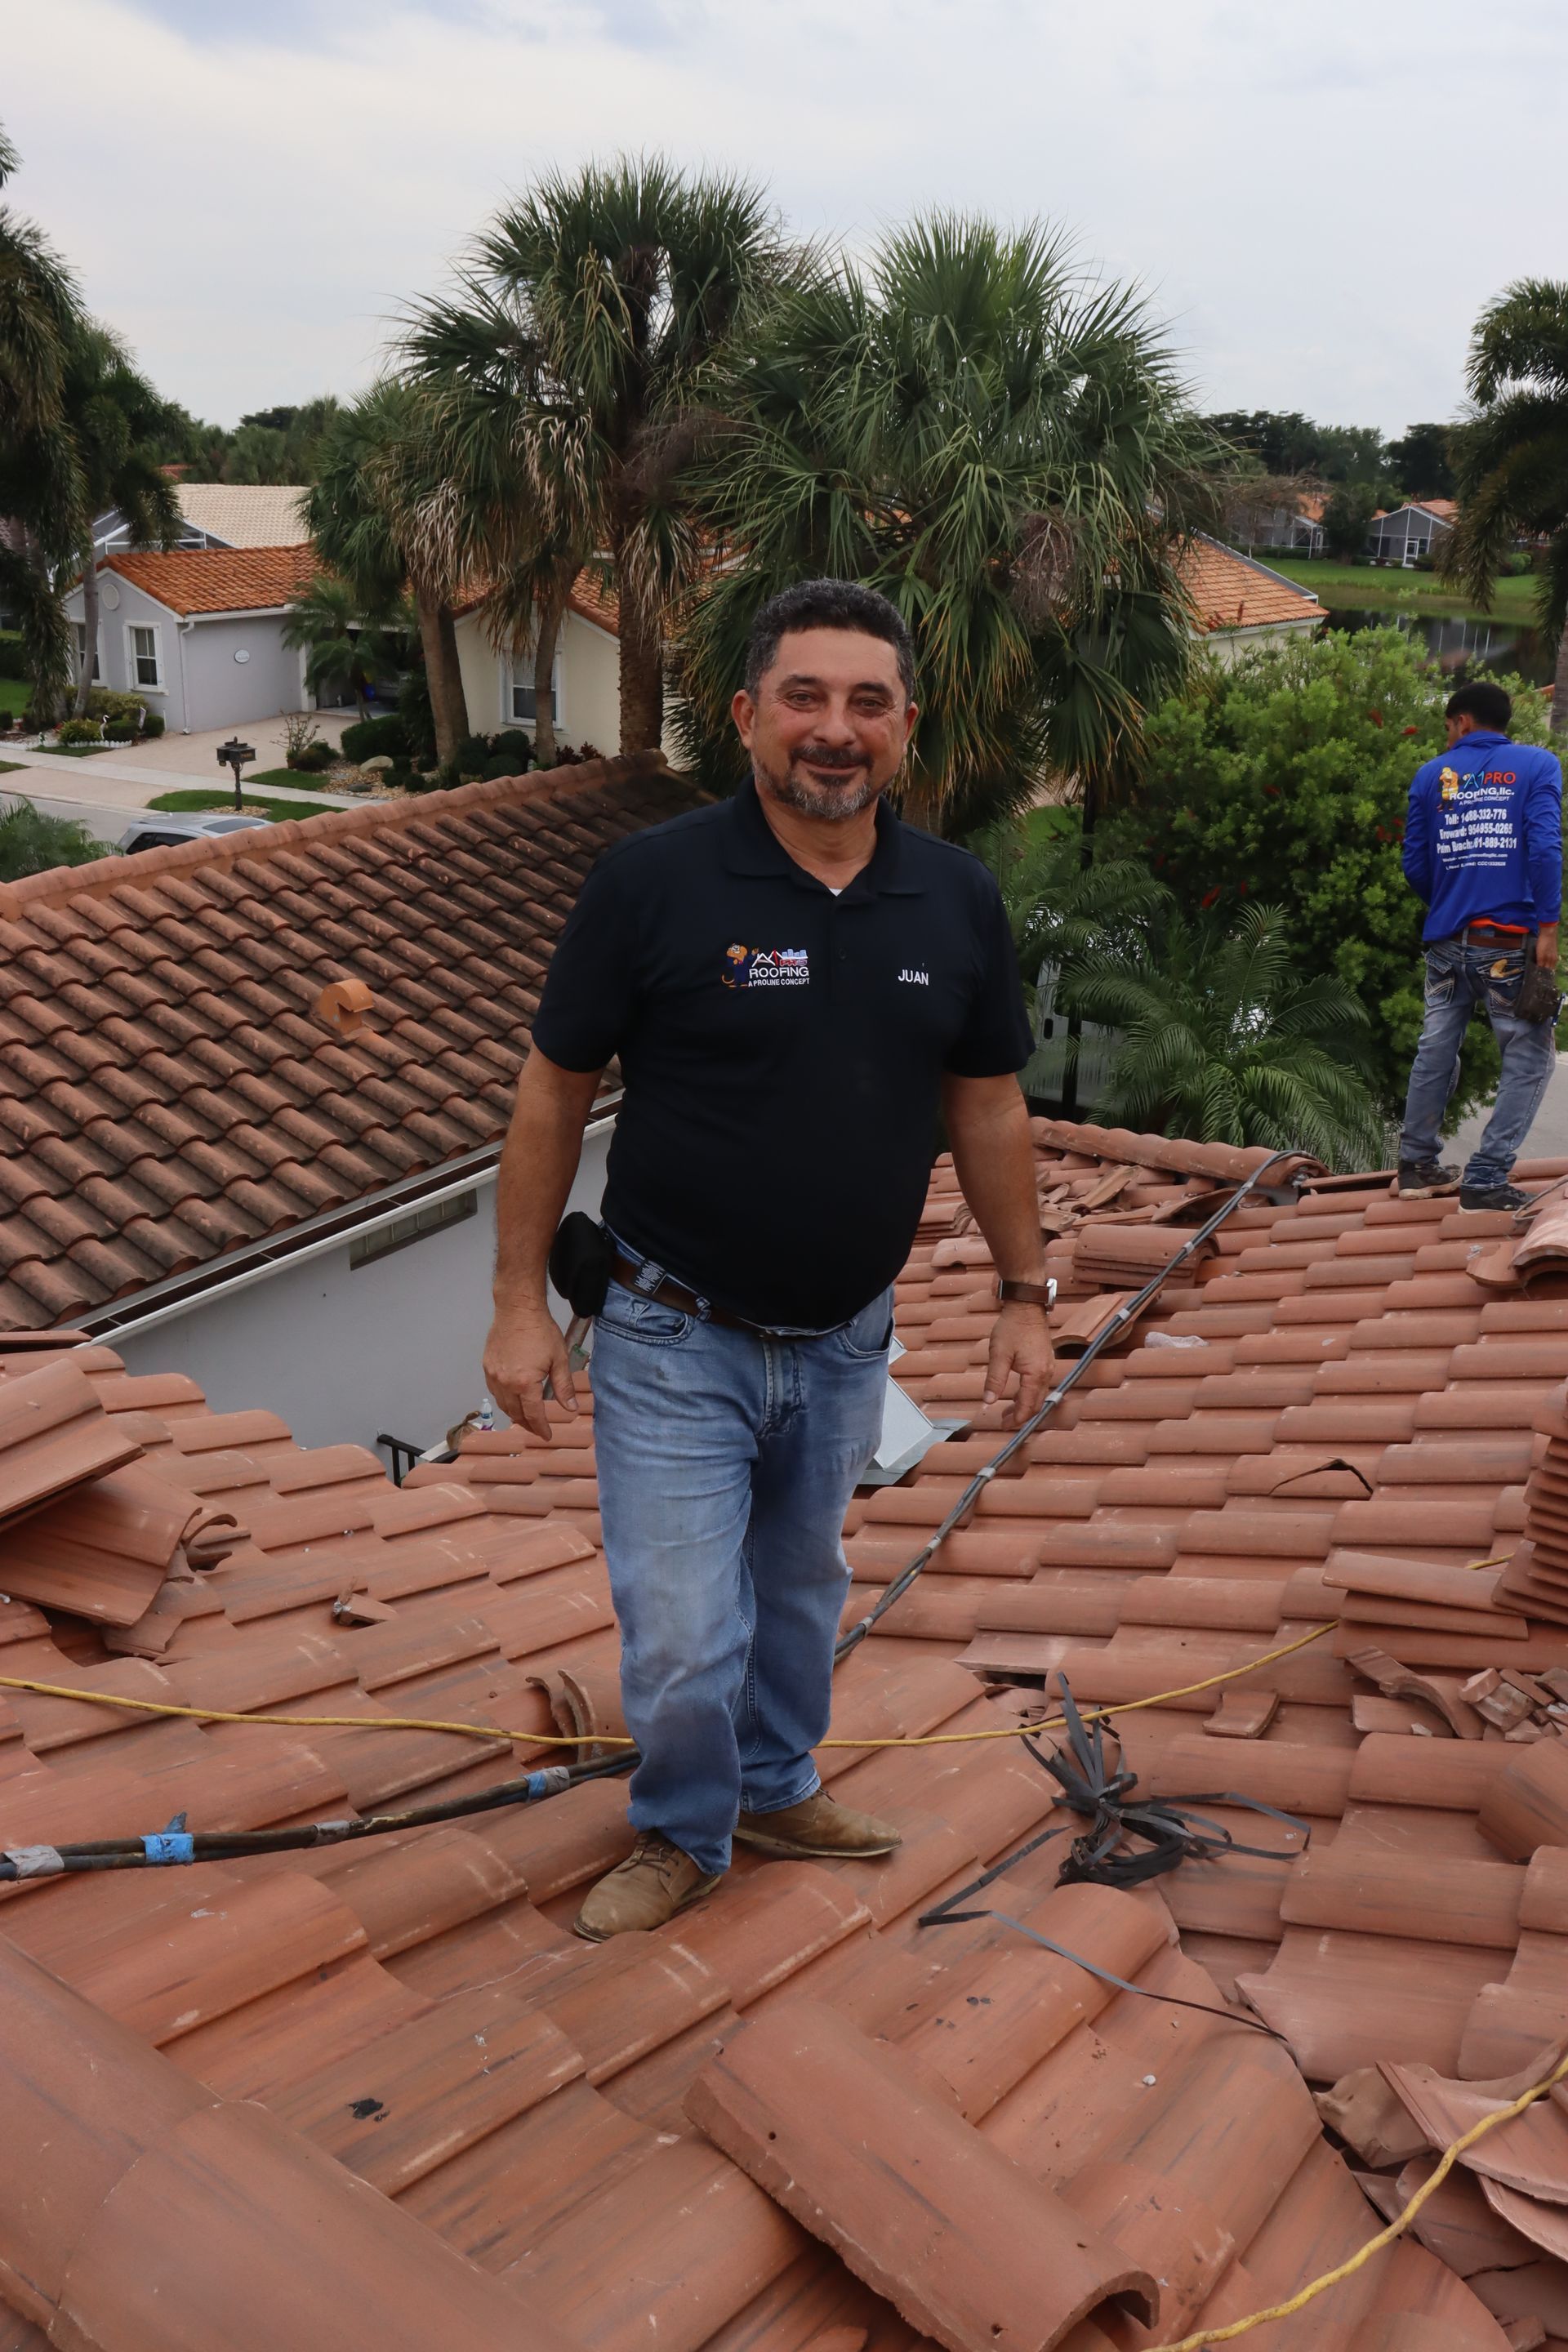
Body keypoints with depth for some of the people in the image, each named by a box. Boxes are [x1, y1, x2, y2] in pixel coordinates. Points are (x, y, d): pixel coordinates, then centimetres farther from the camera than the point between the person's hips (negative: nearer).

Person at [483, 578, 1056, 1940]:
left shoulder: (958, 900, -4)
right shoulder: (654, 881, -15)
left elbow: (987, 1106, 7)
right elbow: (555, 1093, -8)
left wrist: (1027, 1293, 9)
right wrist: (520, 1303, -8)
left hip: (847, 1340, 4)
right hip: (677, 1339, -4)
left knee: (801, 1589, 23)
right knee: (685, 1639, 0)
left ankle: (776, 1785, 48)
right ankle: (684, 1836, 30)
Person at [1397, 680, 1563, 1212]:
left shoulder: (1431, 775, 10)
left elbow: (1414, 866, 8)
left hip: (1447, 943, 4)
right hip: (1510, 942, -4)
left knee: (1435, 1054, 16)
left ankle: (1417, 1166, 25)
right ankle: (1485, 1179, -4)